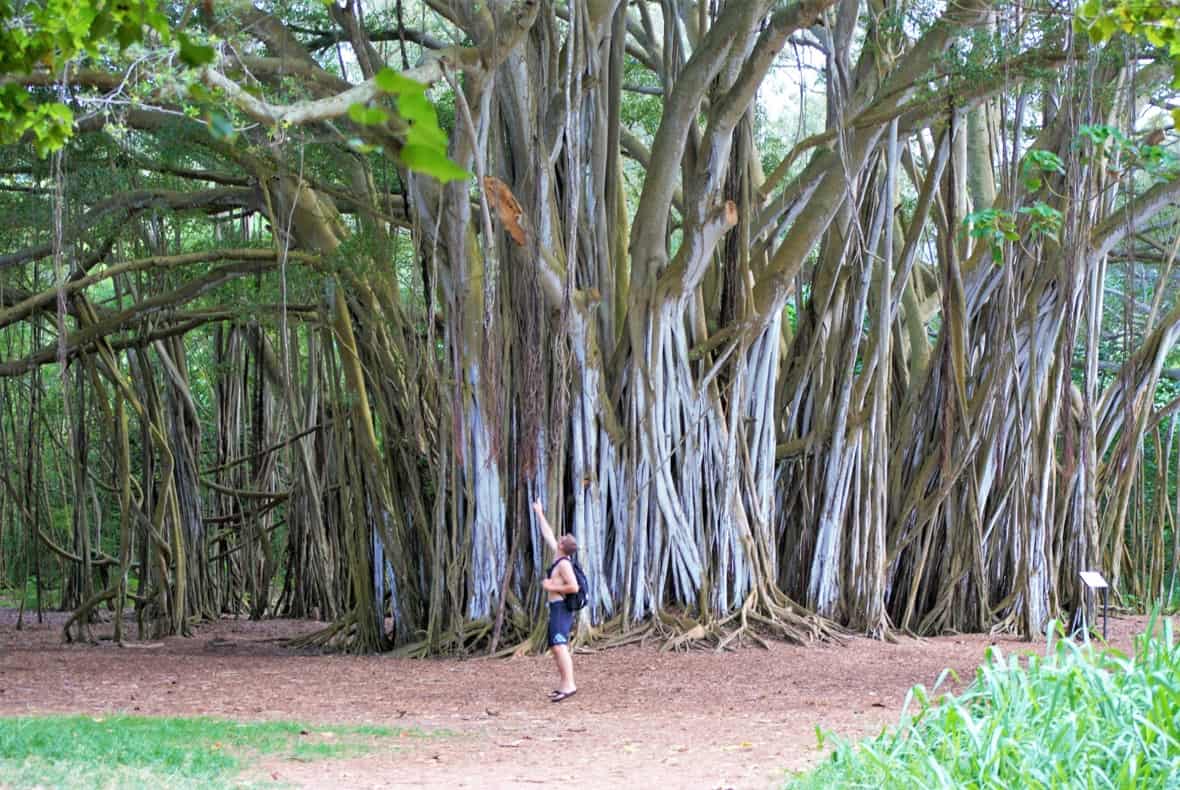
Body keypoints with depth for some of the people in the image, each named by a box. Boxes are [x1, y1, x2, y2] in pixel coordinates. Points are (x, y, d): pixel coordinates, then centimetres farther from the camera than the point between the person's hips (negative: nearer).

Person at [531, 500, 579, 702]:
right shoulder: (559, 557, 11)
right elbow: (548, 534, 24)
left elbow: (574, 586, -24)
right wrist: (539, 513, 31)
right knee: (555, 647, 12)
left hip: (561, 608, -10)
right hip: (557, 609, 10)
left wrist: (552, 587, -16)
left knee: (559, 646, -20)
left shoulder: (563, 563, -15)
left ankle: (569, 684, -29)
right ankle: (565, 685, 11)